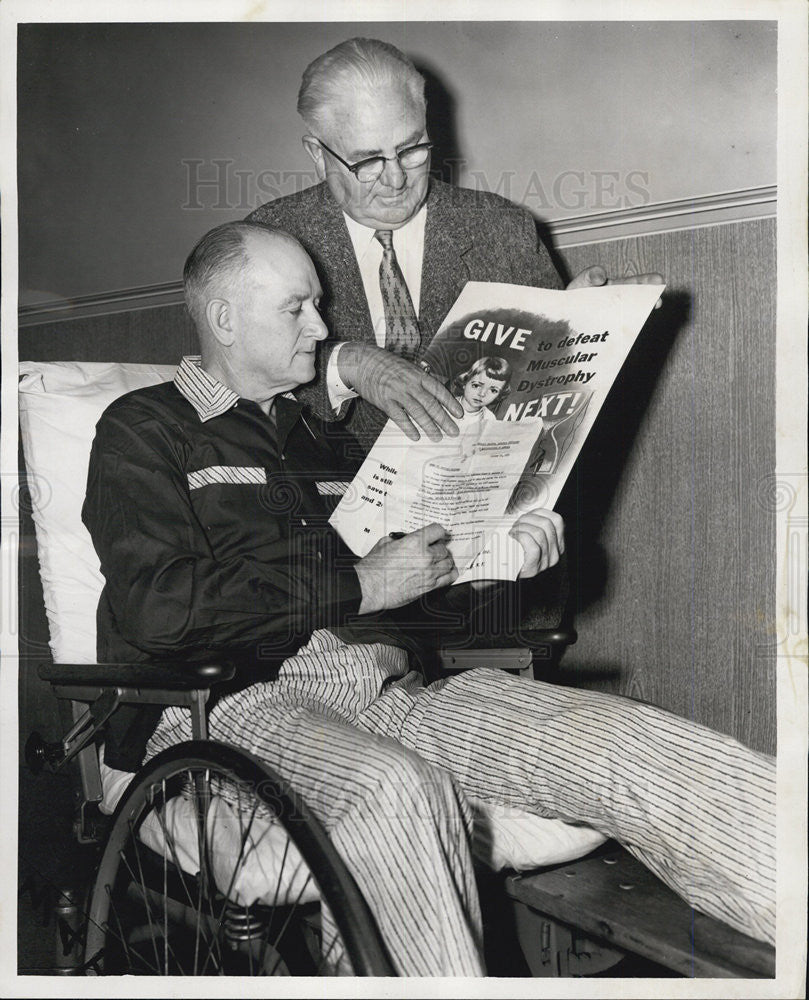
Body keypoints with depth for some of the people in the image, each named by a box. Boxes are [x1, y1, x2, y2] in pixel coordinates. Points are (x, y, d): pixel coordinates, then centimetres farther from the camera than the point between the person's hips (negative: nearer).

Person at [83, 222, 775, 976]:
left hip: (381, 688, 5)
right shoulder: (144, 430, 7)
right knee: (394, 787, -39)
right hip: (237, 697, -4)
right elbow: (158, 606, -11)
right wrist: (356, 586, -11)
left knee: (619, 739, -18)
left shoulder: (317, 436, 26)